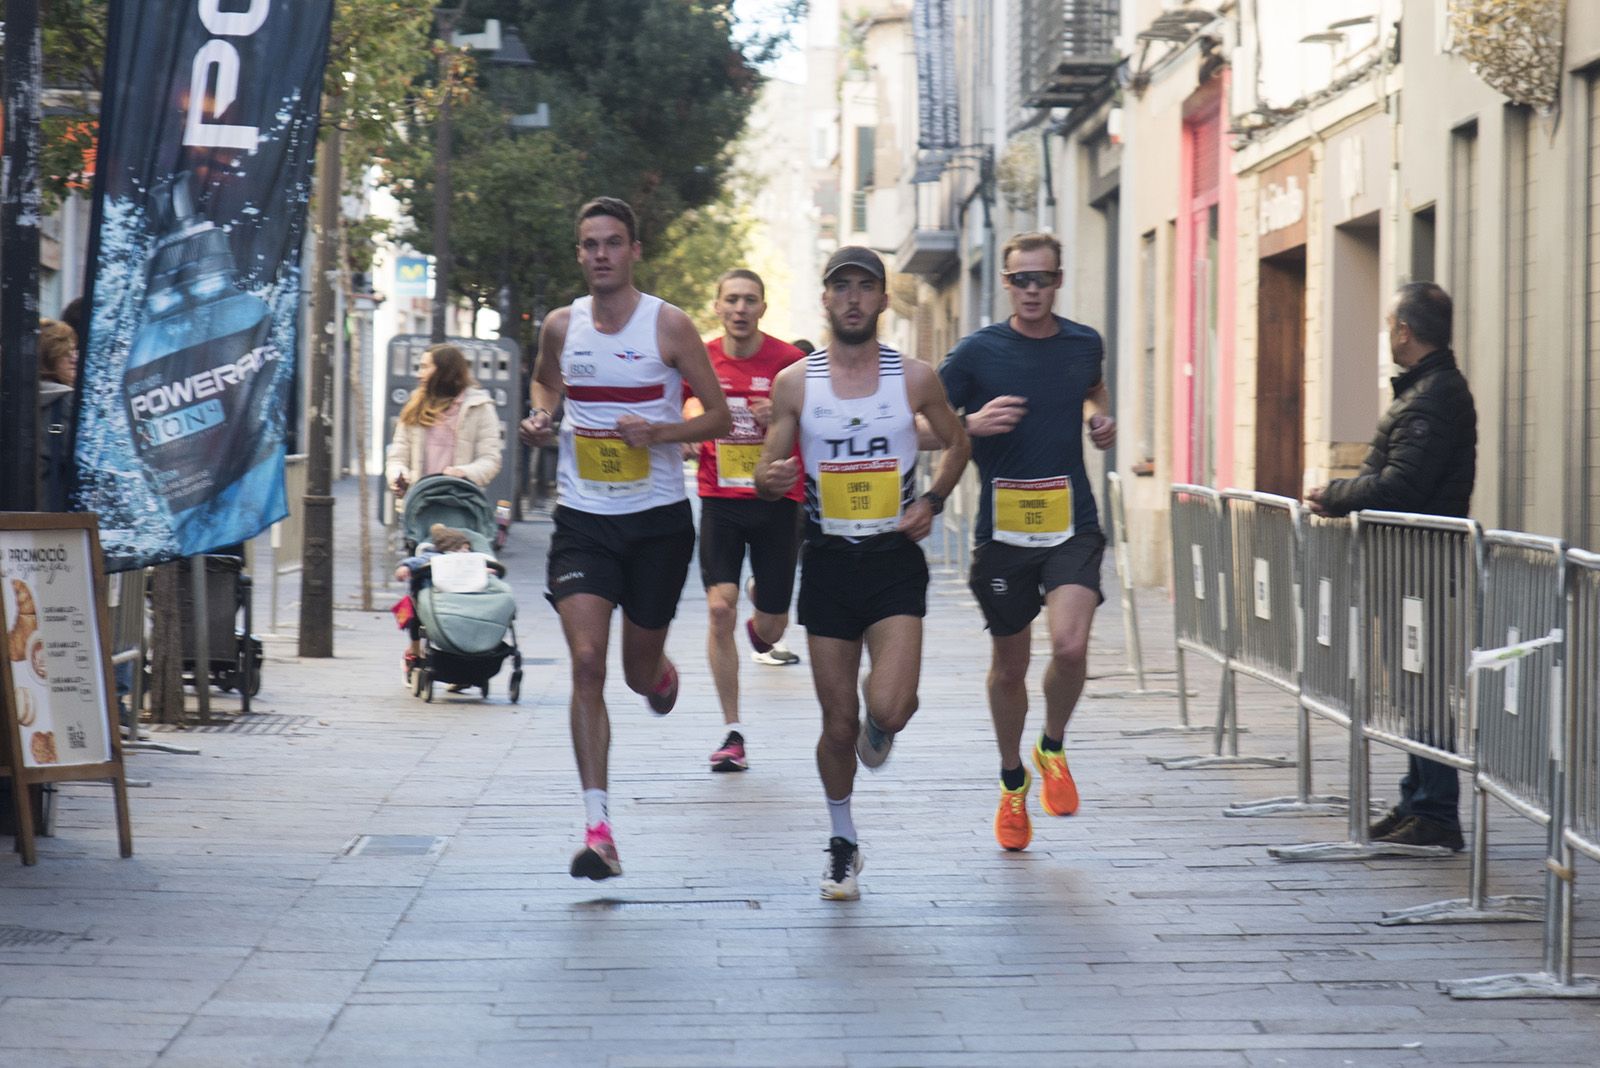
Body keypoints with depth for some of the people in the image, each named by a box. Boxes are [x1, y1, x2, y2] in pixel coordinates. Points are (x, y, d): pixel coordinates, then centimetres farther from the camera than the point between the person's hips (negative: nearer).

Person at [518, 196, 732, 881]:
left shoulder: (668, 325, -6)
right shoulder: (561, 326, 3)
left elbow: (720, 417, -2)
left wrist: (660, 432, -19)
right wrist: (539, 418, 4)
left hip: (659, 519, -1)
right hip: (583, 518, 1)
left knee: (641, 671, 10)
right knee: (586, 662, -15)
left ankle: (662, 674, 53)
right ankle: (597, 830, -16)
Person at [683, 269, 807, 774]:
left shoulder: (788, 361, -5)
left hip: (777, 500, -1)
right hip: (720, 500, 1)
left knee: (771, 624, 5)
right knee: (720, 608, -14)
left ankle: (761, 633, 46)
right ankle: (732, 732, -6)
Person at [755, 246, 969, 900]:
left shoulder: (915, 378, 0)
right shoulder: (794, 383, 0)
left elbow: (956, 444, 16)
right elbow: (766, 477, 3)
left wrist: (932, 501, -1)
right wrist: (771, 479, -21)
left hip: (895, 559, -1)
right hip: (828, 560, 1)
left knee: (890, 710, -17)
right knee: (837, 724, 4)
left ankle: (877, 729, 22)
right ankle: (843, 844, 26)